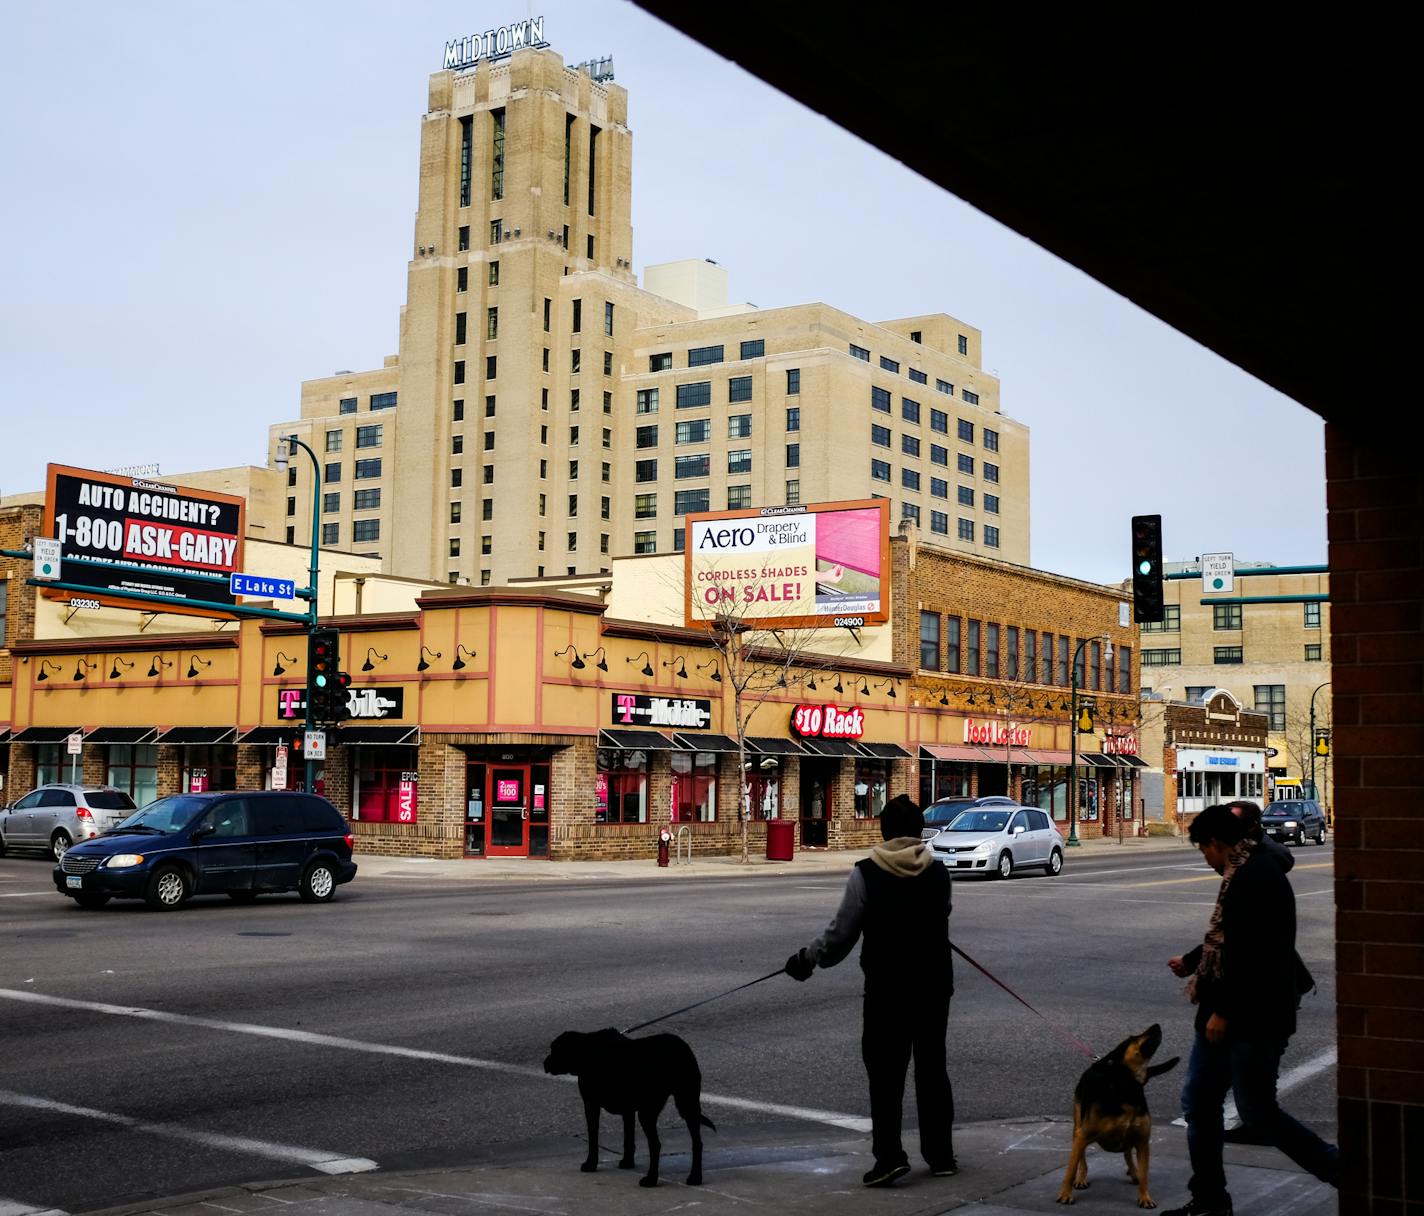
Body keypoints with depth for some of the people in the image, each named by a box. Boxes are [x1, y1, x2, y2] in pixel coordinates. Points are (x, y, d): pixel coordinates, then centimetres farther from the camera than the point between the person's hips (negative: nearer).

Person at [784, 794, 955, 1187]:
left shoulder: (866, 874, -11)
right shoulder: (938, 873, 0)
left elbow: (841, 933, -9)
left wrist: (809, 958, 7)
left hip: (887, 990, -4)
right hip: (934, 987, 4)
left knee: (885, 1072, 3)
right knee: (932, 1069, 13)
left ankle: (889, 1155, -6)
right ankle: (941, 1155, 19)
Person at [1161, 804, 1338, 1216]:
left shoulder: (1255, 876, -19)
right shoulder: (1247, 873, 15)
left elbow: (1247, 949, -26)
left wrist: (1223, 1010, -24)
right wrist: (1191, 962, 41)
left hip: (1252, 1020, -10)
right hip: (1229, 1017, 10)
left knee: (1258, 1113, -2)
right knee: (1199, 1102, 11)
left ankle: (1343, 1172, 14)